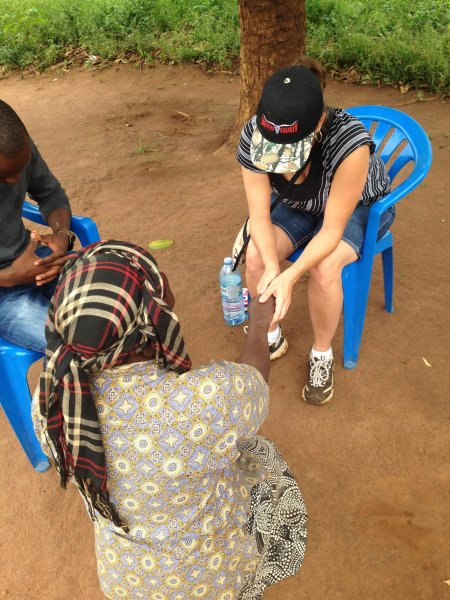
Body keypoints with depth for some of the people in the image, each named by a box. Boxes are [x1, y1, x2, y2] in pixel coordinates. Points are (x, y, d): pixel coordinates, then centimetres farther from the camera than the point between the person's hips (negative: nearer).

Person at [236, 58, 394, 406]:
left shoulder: (350, 142, -40)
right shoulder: (253, 135, -29)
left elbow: (332, 231, -34)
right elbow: (259, 215, -25)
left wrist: (289, 277, -47)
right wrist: (272, 267, -42)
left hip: (358, 207, -3)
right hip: (298, 206, 4)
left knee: (323, 268, -32)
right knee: (255, 256, -22)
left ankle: (322, 354, -4)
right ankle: (271, 338, 5)